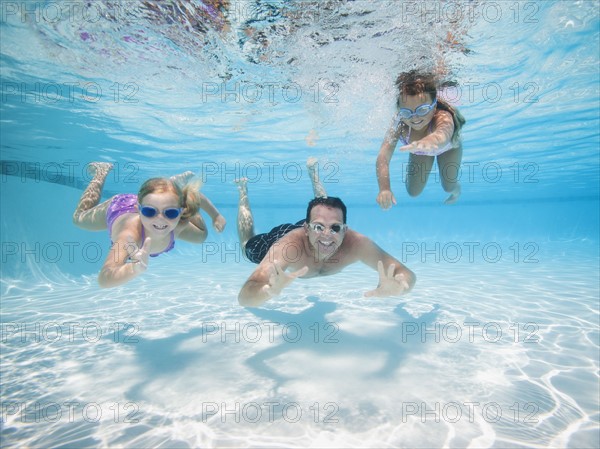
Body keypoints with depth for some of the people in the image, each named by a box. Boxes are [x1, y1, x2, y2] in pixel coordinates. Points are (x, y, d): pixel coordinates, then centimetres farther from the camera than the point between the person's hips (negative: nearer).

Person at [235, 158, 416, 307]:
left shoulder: (355, 243, -43)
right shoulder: (287, 245, -50)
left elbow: (407, 274, -43)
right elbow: (244, 296, -57)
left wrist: (396, 286, -68)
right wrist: (270, 290, -81)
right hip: (283, 234, -2)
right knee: (247, 246, 31)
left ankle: (312, 172, 55)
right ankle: (243, 190, 48)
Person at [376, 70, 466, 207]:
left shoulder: (443, 118, -48)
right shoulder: (399, 124, -40)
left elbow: (442, 135, -74)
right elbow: (383, 157, -51)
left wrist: (424, 143, -98)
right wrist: (384, 188, -68)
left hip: (448, 149, -2)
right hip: (420, 151, 2)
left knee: (449, 187, 5)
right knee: (413, 192, 6)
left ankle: (456, 189, 44)